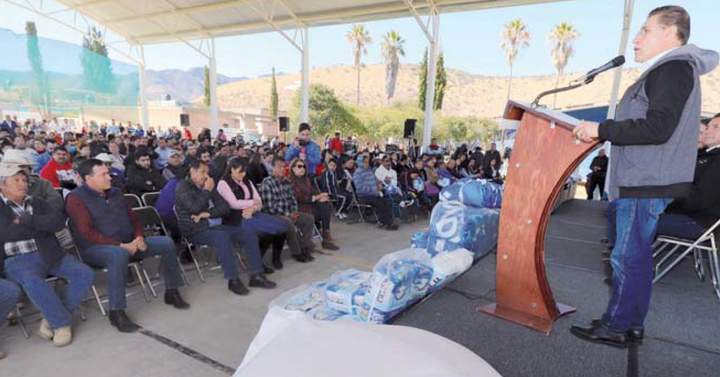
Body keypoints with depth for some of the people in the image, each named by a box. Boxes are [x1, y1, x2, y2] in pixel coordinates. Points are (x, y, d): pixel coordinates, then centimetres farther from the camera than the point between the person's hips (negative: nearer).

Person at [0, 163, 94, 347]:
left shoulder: (37, 203, 18)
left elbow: (59, 220, 1)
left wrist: (26, 221, -9)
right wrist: (42, 225, -2)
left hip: (49, 255, 4)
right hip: (18, 259, -4)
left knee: (85, 274, -15)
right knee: (33, 281, -36)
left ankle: (52, 318, -5)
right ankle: (62, 322, -17)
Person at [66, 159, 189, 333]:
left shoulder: (114, 192, 13)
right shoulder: (76, 198, -8)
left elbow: (132, 217, 17)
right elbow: (87, 232, -17)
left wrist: (139, 237, -3)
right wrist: (120, 245, -23)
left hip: (128, 243, 7)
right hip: (96, 248, -7)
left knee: (166, 243, -6)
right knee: (119, 255, -41)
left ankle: (172, 292, 3)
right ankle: (116, 312, -31)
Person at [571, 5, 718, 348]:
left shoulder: (674, 68, -10)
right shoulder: (666, 70, 21)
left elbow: (658, 128, -21)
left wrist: (602, 130, -17)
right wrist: (603, 132, 17)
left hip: (646, 183, -10)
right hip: (641, 180, 10)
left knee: (628, 257, -3)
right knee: (636, 256, 14)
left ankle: (616, 327, 7)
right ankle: (632, 324, 24)